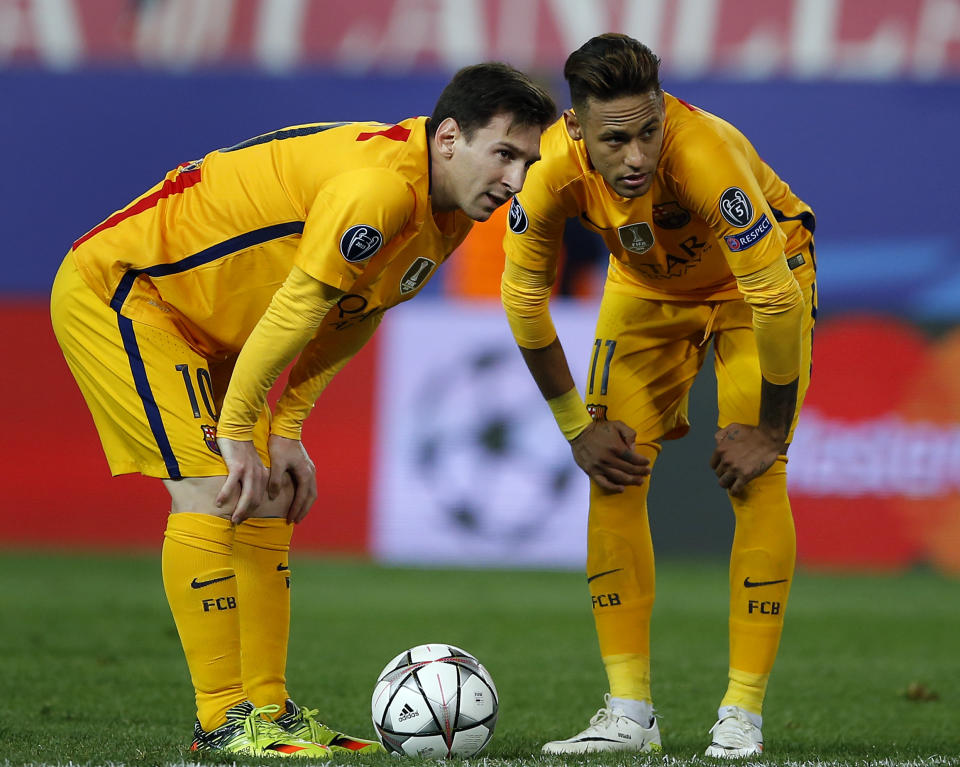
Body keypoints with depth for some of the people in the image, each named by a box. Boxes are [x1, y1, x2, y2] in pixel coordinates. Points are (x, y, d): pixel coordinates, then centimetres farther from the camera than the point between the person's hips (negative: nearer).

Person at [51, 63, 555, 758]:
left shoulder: (446, 217, 1)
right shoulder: (379, 184, -31)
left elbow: (350, 321, 9)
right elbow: (295, 310, -29)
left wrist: (285, 430, 2)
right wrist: (236, 434, -23)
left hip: (203, 325, 10)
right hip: (117, 289, -10)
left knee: (267, 499, 6)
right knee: (212, 486, -17)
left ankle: (269, 709, 9)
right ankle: (222, 725, -14)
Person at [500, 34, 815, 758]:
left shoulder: (704, 153, -42)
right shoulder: (553, 168, -30)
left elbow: (775, 298, -34)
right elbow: (523, 295, -13)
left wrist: (768, 430, -25)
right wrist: (577, 426, -10)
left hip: (753, 280, -4)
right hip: (646, 286, 4)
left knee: (756, 478, -17)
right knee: (614, 476, -7)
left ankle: (743, 717, -13)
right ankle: (629, 713, -2)